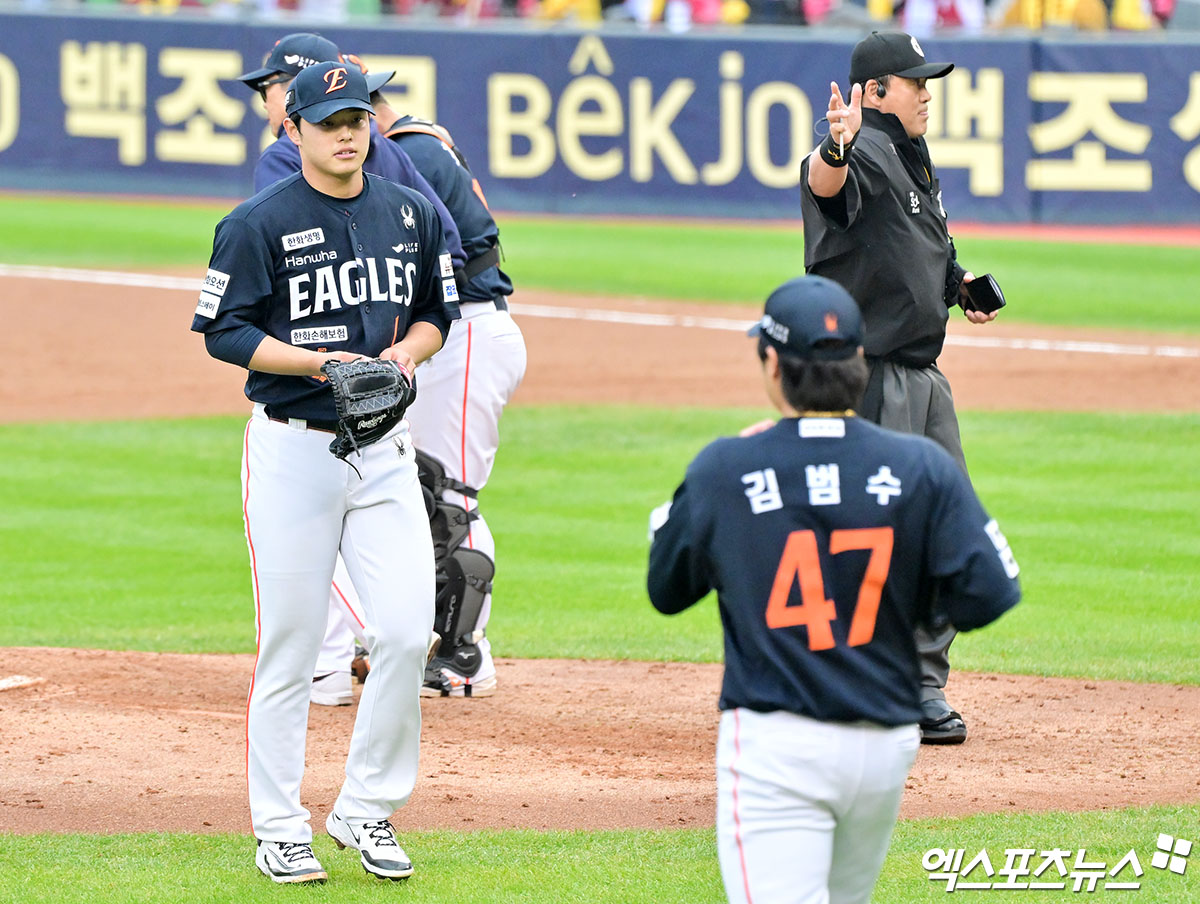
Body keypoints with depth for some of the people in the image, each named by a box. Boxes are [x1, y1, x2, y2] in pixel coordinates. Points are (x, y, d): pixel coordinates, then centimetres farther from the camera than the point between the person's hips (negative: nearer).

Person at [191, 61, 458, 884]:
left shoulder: (413, 215, 8)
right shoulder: (259, 224, -7)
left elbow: (437, 311, 18)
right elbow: (224, 331, -8)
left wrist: (408, 350, -5)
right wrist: (321, 361, -19)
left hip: (385, 448, 4)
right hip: (294, 451, -4)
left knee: (407, 633, -5)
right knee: (289, 646, -1)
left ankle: (367, 811, 12)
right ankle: (281, 830, 11)